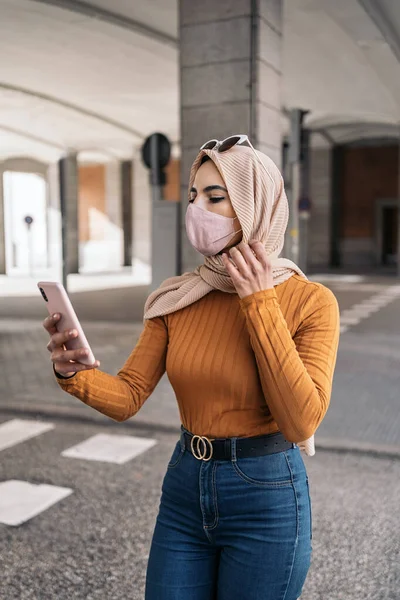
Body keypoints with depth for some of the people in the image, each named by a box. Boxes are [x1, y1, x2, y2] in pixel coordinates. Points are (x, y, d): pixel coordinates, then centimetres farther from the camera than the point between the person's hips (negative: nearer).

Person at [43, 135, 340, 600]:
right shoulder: (176, 299, -2)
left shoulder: (309, 301, -13)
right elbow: (127, 397, -4)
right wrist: (73, 372, -24)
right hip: (184, 491, 4)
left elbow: (301, 423, -21)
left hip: (267, 497, -3)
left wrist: (260, 305, -22)